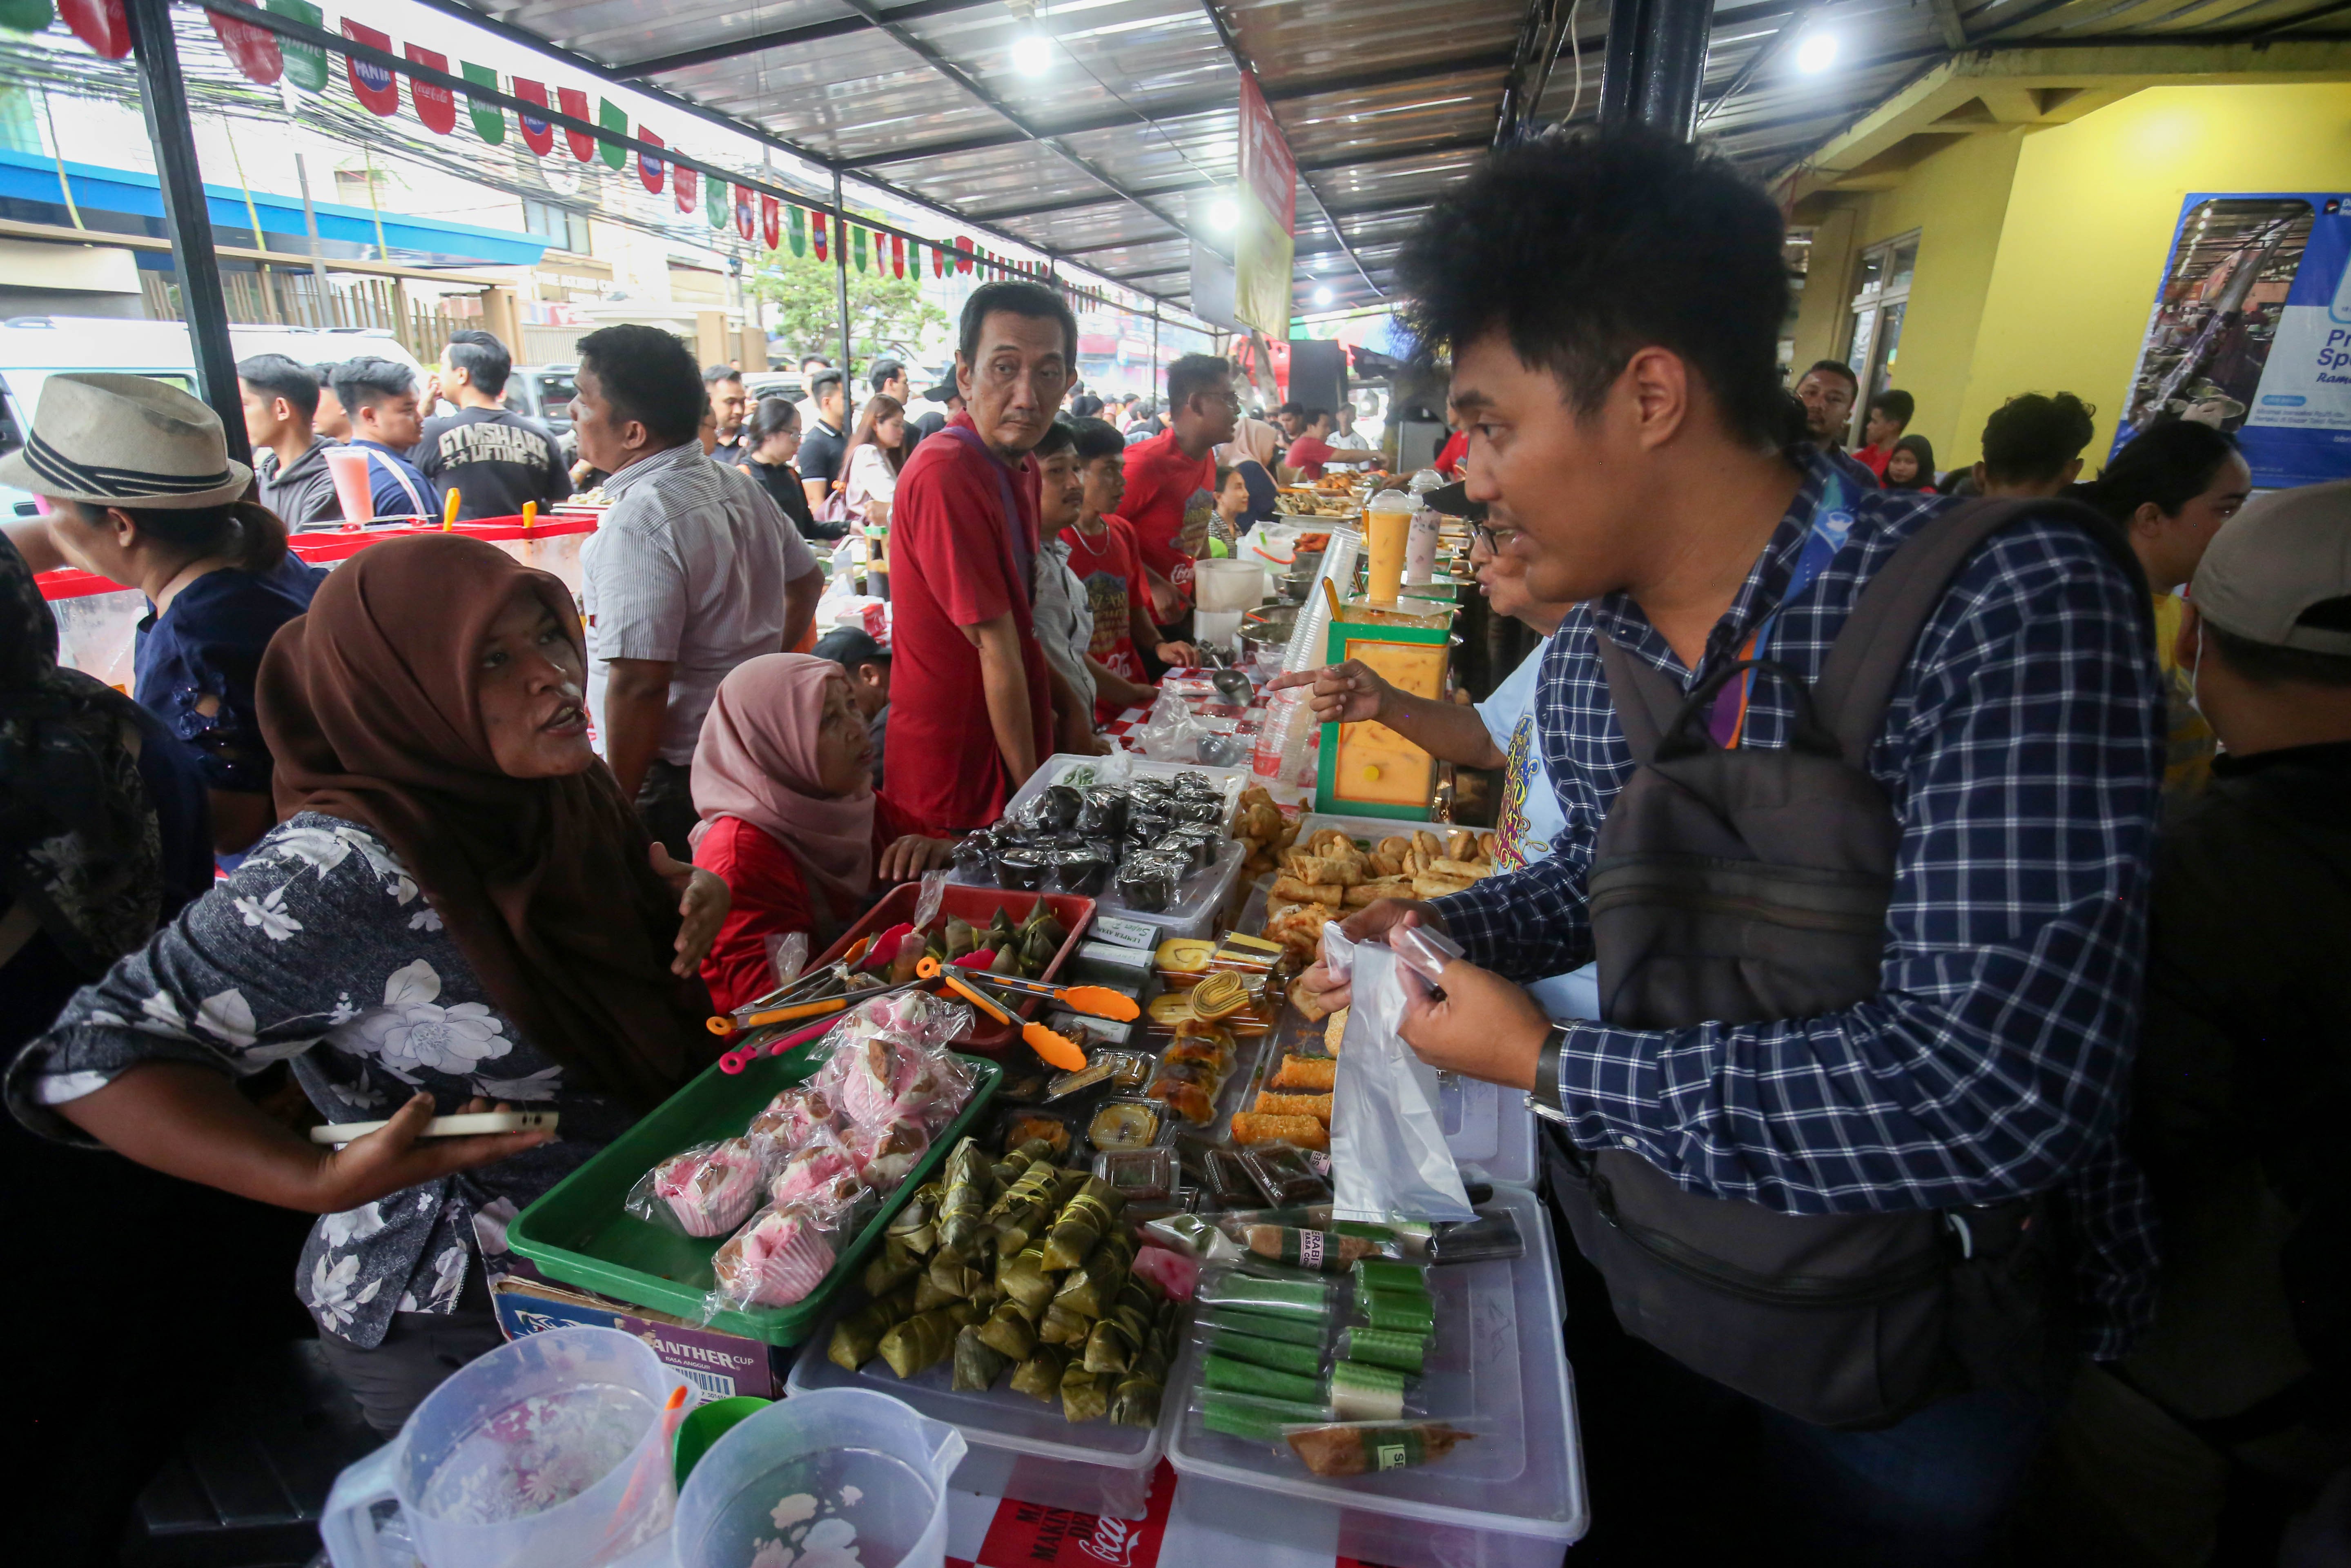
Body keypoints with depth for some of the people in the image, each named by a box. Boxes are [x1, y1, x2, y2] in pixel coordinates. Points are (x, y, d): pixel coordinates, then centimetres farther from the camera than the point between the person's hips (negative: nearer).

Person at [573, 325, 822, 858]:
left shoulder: (640, 520, -21)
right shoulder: (739, 486, 5)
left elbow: (638, 685, -25)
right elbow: (806, 583, 20)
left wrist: (617, 809, -17)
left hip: (675, 780, -9)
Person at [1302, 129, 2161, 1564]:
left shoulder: (2008, 601, -27)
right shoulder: (1587, 658, -7)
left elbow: (2000, 1093, -34)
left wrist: (1548, 1062, -27)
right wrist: (1446, 931, -6)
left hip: (1907, 1347, -4)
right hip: (1636, 1261, 5)